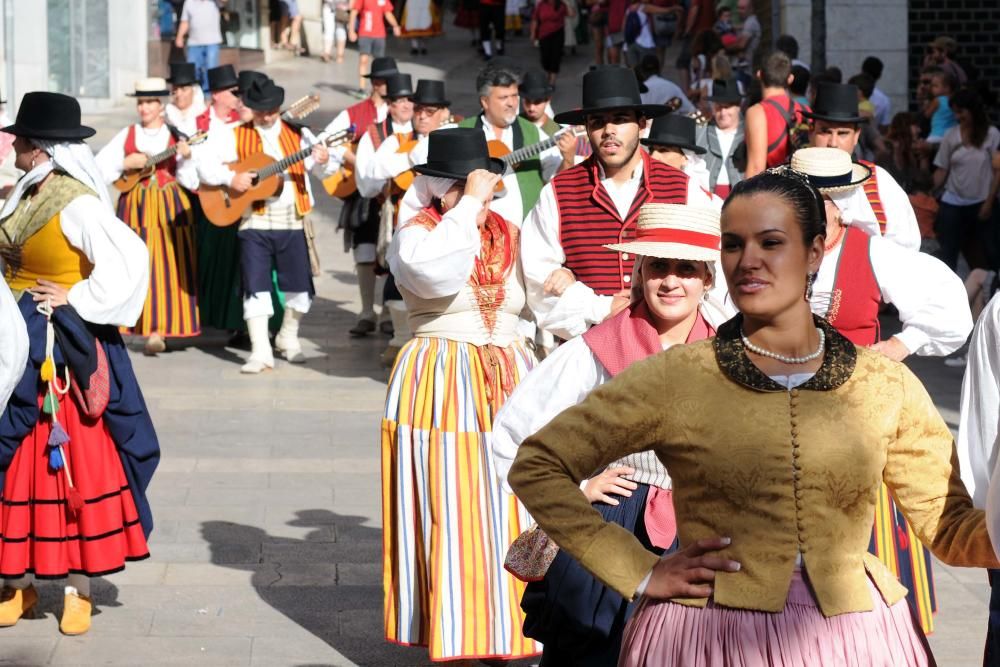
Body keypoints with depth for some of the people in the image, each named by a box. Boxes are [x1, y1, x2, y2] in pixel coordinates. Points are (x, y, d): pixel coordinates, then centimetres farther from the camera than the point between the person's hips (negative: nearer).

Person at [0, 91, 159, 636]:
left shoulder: (77, 203, -15)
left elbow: (129, 260, -24)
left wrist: (76, 303, -17)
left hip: (63, 355, -7)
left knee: (72, 464, 0)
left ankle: (78, 588, 9)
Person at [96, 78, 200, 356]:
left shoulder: (176, 137, 4)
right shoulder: (127, 135, 6)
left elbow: (190, 182, -1)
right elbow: (98, 169, 2)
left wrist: (185, 158, -16)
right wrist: (126, 163, -9)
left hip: (170, 207, -1)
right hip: (136, 207, 1)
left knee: (168, 265, -7)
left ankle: (159, 330, -6)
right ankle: (144, 325, 8)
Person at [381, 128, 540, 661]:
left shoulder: (509, 235, 11)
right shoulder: (414, 236, -5)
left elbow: (533, 301, 21)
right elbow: (438, 276, -28)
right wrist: (467, 205, -22)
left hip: (508, 382, 5)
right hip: (442, 386, -5)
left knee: (512, 514, 4)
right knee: (449, 516, -5)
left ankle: (501, 635, 13)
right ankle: (451, 638, 3)